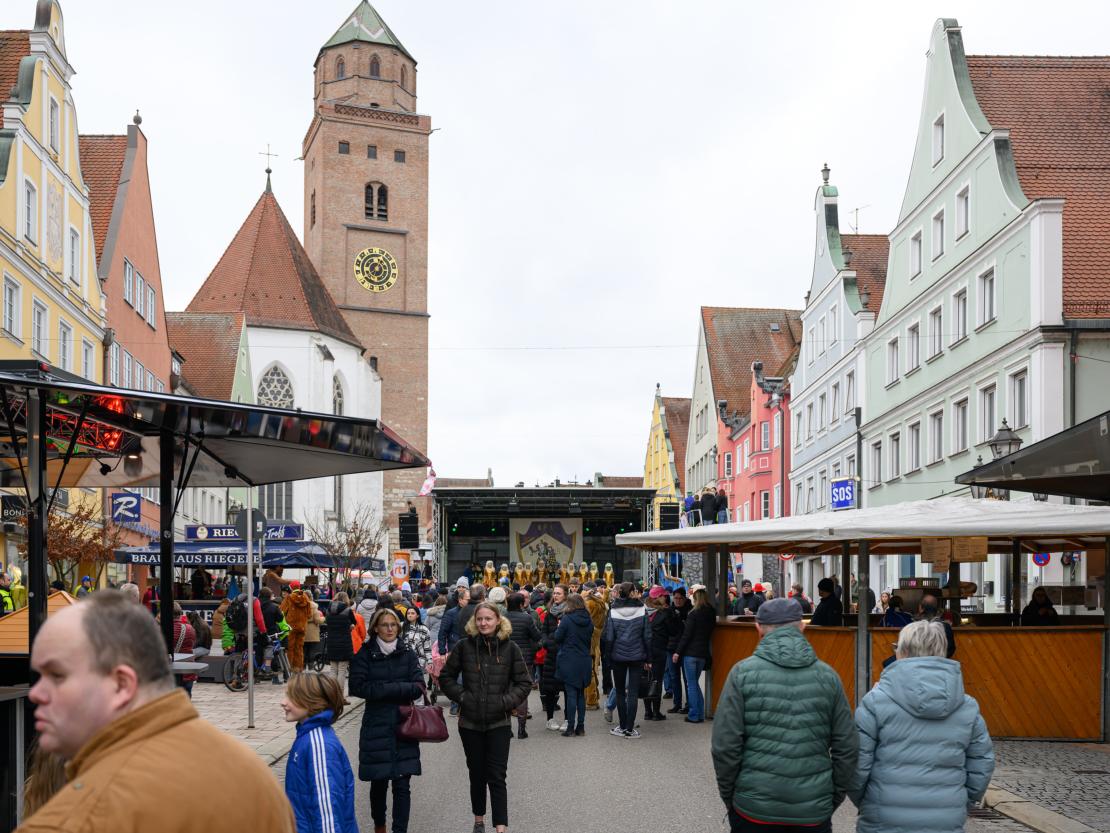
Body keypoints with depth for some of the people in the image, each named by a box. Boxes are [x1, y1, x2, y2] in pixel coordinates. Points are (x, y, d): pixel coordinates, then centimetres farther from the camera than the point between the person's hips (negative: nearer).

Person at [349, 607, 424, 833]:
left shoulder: (407, 654, 6)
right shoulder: (364, 655, -1)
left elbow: (418, 687, -3)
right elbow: (358, 687, -13)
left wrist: (384, 689, -14)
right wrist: (400, 688, -15)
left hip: (403, 727, 1)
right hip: (376, 727, -1)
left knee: (402, 785, -4)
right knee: (379, 782, 10)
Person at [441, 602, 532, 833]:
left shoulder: (509, 647, -5)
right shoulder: (464, 646, -4)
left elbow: (524, 682, 1)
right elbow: (446, 677, 6)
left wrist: (506, 702, -10)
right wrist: (462, 696, -6)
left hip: (498, 723, -1)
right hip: (470, 722, 2)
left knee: (497, 777, -5)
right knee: (477, 774, 14)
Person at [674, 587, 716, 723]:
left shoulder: (694, 614, -13)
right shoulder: (711, 614, 6)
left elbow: (686, 635, -13)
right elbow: (711, 634, 13)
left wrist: (678, 651, -8)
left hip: (691, 653, -6)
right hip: (703, 653, 6)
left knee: (691, 684, 0)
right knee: (695, 683, 16)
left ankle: (694, 715, -1)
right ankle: (700, 713, 15)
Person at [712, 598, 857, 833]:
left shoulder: (743, 673, -6)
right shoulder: (827, 676, 1)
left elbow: (725, 746, -8)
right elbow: (847, 747, 2)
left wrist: (729, 796, 5)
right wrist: (834, 799, 13)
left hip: (753, 812, -2)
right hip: (814, 813, 2)